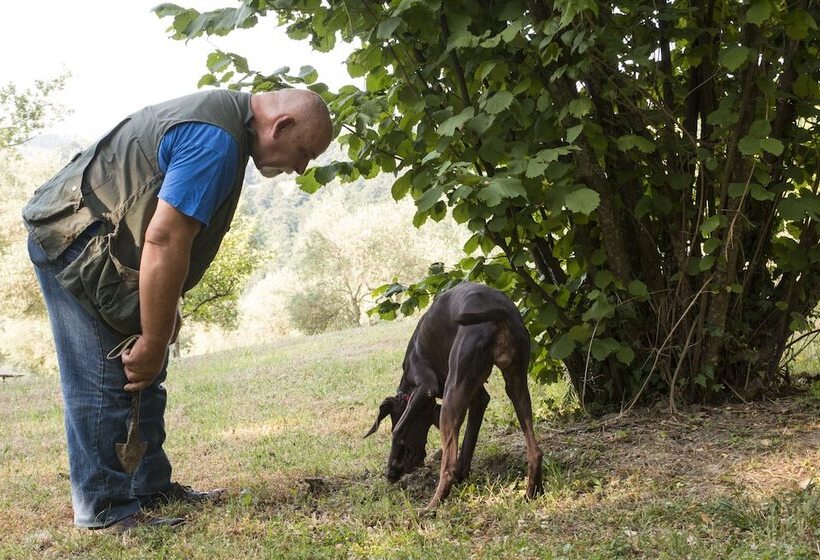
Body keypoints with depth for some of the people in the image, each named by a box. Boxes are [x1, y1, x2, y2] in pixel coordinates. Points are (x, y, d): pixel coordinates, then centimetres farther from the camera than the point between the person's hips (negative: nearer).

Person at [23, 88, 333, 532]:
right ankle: (107, 511, -3)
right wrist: (154, 343, -23)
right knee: (105, 380, -9)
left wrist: (166, 311, 18)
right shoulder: (216, 141, -24)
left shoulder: (222, 114, 11)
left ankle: (152, 487, 19)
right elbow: (164, 241, -29)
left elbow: (170, 234, 18)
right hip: (74, 242, -11)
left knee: (142, 376, 11)